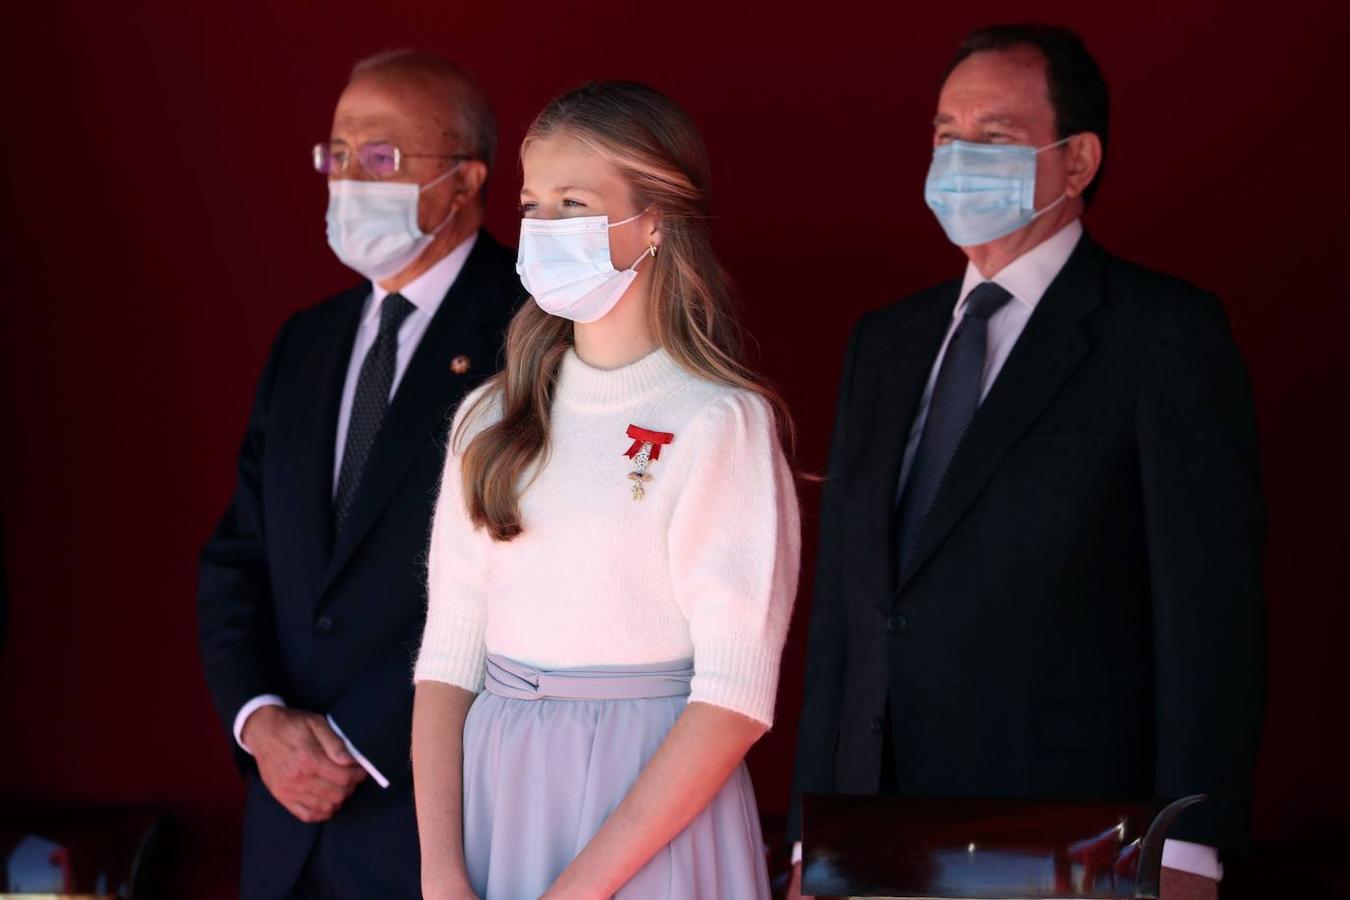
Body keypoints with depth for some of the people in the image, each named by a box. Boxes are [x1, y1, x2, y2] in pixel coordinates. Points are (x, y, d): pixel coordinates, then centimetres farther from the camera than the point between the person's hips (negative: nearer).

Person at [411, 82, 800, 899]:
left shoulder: (720, 424, -9)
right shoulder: (492, 422, 6)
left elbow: (735, 696, -15)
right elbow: (449, 659, 3)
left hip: (651, 813, -4)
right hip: (496, 798, 4)